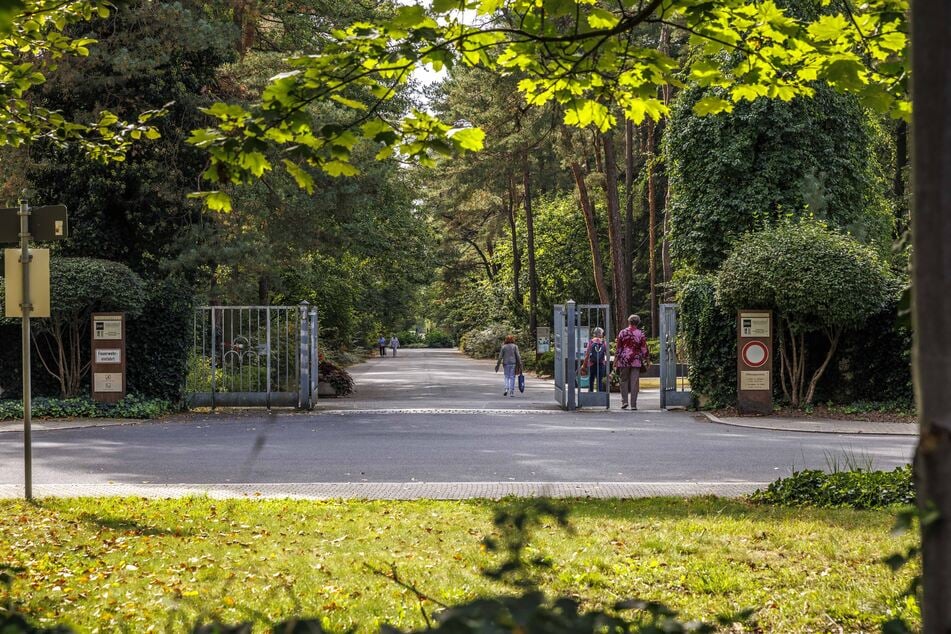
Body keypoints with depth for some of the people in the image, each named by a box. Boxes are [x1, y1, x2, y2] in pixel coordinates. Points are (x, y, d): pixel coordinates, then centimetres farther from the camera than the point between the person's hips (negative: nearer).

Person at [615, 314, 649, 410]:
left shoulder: (622, 333, 1)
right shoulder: (640, 334, 0)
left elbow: (618, 348, 3)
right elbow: (644, 349, 0)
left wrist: (616, 360, 9)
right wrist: (645, 360, 10)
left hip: (624, 360, 0)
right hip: (636, 361, 0)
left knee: (624, 380, 11)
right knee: (634, 382, 0)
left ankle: (624, 401, 0)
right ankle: (633, 404, -2)